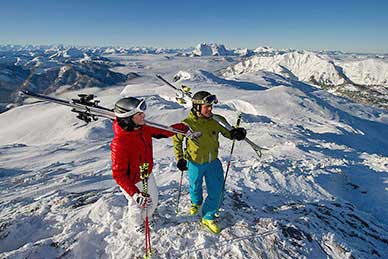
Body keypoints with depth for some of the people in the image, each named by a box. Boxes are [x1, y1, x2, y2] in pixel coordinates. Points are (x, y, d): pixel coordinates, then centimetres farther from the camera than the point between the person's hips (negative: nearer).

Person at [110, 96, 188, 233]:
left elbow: (161, 131, 3)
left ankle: (145, 219, 60)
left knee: (153, 201, 27)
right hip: (132, 181, -6)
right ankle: (137, 224, 57)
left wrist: (183, 128, 1)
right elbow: (118, 174, -32)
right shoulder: (119, 143, -36)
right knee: (137, 206, 21)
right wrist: (135, 194, -38)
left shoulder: (144, 128, -15)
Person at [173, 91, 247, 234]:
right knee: (195, 187, 22)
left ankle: (208, 218, 31)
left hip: (213, 163, 2)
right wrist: (180, 158, -4)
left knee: (215, 192, 7)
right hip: (195, 163, -2)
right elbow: (177, 139, -3)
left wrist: (236, 133, -21)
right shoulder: (187, 124, -20)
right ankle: (196, 203, 58)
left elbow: (227, 132, 2)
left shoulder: (216, 121, -14)